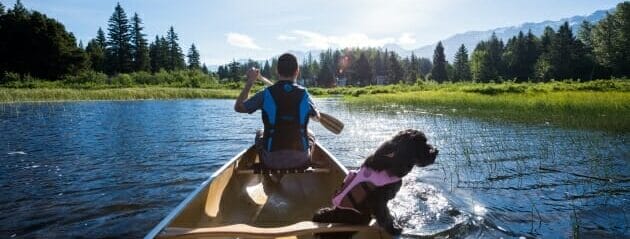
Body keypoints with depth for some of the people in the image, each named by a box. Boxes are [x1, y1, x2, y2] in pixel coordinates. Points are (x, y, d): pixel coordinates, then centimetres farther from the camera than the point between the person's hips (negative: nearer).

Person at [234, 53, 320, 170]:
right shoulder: (304, 95, -6)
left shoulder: (266, 94, -11)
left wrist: (249, 82, 13)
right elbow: (317, 117, 14)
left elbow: (238, 107, 5)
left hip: (271, 162, 0)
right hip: (301, 161, 1)